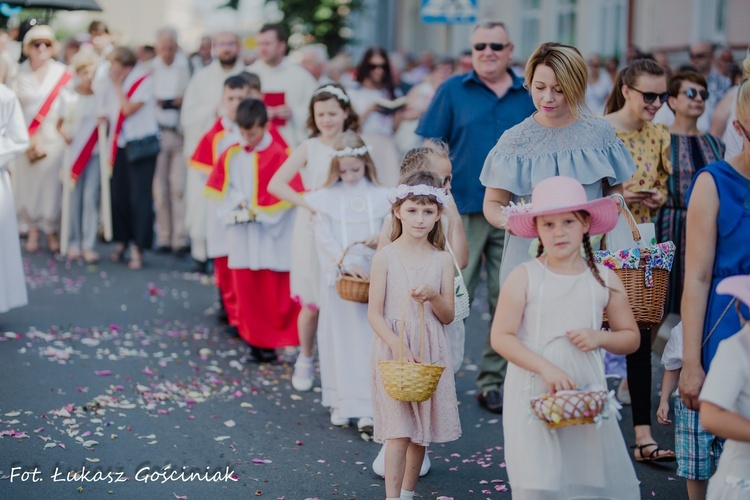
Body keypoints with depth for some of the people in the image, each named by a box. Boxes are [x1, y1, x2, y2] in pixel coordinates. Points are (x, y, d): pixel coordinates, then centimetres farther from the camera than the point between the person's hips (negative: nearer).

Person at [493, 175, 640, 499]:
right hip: (533, 395, -3)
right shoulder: (524, 278, -4)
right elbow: (501, 337, -8)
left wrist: (600, 338, -8)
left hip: (588, 394, 3)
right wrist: (545, 367, -19)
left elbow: (631, 337, 13)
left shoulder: (604, 279, 5)